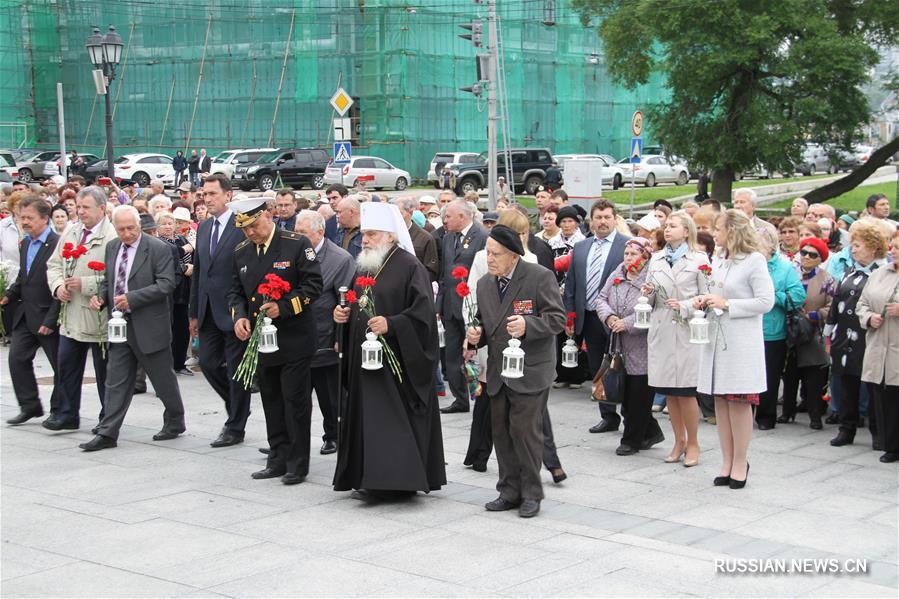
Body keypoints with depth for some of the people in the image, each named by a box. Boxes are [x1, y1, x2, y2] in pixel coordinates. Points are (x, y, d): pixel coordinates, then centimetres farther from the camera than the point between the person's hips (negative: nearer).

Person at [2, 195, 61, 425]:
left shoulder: (57, 244, -16)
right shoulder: (25, 244, 11)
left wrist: (50, 320, -19)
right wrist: (9, 295, 3)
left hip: (48, 316, -8)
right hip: (25, 315, 8)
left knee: (60, 366, 4)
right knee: (17, 357, 3)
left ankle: (59, 411, 15)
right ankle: (30, 406, 13)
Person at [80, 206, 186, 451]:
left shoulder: (158, 248, -10)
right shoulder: (112, 247, 10)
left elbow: (166, 284, -16)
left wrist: (131, 299, -23)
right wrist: (100, 296, -1)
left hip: (149, 325, -5)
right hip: (120, 324, 5)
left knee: (163, 378, 8)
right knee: (116, 381, 4)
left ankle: (175, 422, 27)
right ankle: (107, 433, 4)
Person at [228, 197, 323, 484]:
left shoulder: (297, 244, -9)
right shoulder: (241, 252, 8)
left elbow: (313, 285, -11)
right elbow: (236, 291, 15)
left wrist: (283, 307, -22)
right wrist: (239, 316, -5)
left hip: (294, 339, -6)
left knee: (296, 401, -1)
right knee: (272, 403, 12)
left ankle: (298, 463, 7)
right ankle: (279, 459, 21)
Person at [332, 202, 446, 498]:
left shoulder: (410, 267, -10)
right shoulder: (363, 267, 15)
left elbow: (423, 312, -16)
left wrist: (390, 324, -25)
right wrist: (343, 313, 4)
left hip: (396, 360, -8)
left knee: (391, 418, -7)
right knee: (366, 416, 9)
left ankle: (393, 480, -1)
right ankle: (367, 479, 15)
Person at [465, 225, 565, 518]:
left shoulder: (540, 277, -9)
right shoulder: (484, 284, 11)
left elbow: (557, 318, -10)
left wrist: (527, 325, -26)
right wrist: (475, 335, -2)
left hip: (529, 371, -6)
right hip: (497, 372, 6)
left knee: (525, 431, -6)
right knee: (502, 433, 9)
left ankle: (531, 494, 8)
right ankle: (509, 492, 20)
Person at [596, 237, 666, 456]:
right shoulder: (616, 276, 10)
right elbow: (601, 299, 11)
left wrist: (626, 323, -21)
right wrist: (609, 316, -9)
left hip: (642, 349, -7)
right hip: (621, 348, 7)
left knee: (639, 395, 1)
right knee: (625, 394, 12)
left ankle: (632, 440, 14)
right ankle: (651, 433, 28)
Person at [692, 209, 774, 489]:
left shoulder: (754, 261, -8)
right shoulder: (717, 261, 14)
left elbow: (766, 302, -13)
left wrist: (726, 304, -15)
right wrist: (703, 301, 3)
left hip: (741, 341, -7)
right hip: (716, 338, 7)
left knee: (739, 402, -3)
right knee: (720, 401, 8)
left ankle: (740, 462, 6)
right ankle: (727, 462, 15)